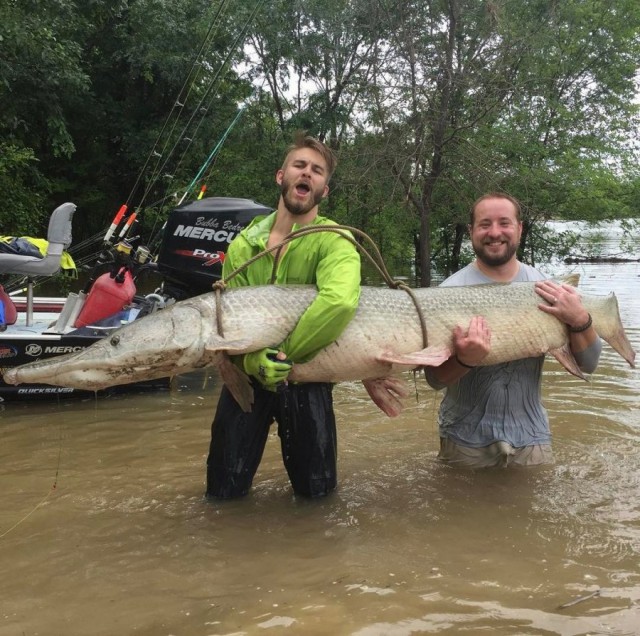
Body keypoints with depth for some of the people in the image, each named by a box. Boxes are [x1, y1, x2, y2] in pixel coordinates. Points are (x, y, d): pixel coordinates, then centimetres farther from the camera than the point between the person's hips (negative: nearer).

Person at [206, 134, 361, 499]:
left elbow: (340, 302, -29)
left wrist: (285, 355, -25)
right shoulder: (243, 245, 5)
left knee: (317, 490, 5)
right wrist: (251, 359, -23)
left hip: (305, 378, -2)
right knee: (224, 492, 4)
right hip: (246, 376, 3)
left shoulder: (335, 241, -8)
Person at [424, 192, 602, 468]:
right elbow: (435, 378, -12)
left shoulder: (548, 290, -2)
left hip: (530, 437, 2)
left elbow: (587, 364, 1)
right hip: (465, 438, -2)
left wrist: (580, 321, -18)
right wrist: (464, 360, -33)